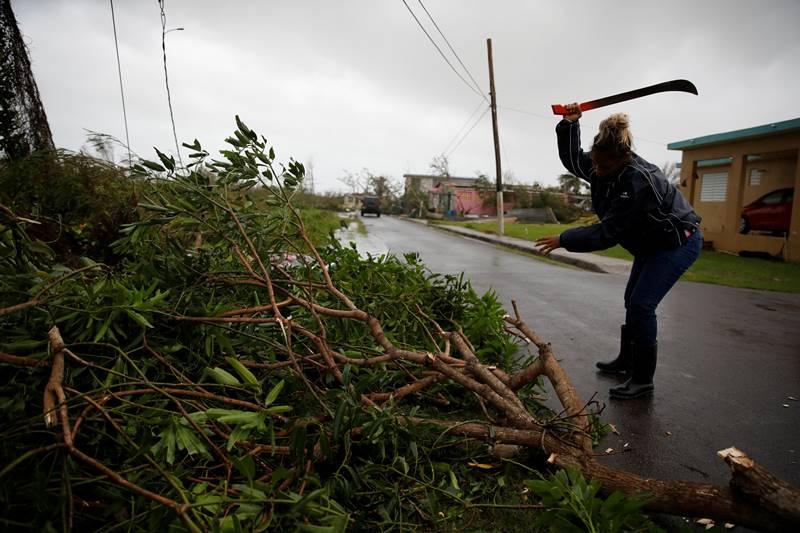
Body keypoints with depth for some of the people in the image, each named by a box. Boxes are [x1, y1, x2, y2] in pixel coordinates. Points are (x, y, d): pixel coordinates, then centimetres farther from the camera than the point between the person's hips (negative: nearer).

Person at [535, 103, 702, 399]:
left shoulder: (637, 181, -34)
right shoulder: (602, 168, -10)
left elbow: (608, 233, -33)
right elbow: (572, 159, 6)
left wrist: (564, 240, -25)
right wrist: (569, 125, -11)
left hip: (678, 242, -9)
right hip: (652, 242, 10)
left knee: (641, 305, -14)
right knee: (632, 301, 15)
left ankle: (643, 380, -1)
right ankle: (626, 362, 31)